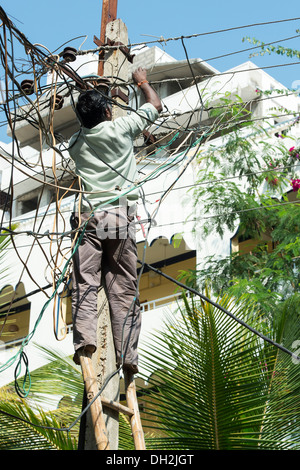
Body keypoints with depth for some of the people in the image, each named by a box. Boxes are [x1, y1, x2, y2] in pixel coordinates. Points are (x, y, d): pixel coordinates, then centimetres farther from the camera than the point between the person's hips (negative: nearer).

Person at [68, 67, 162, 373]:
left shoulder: (75, 143, 14)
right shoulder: (119, 128, 6)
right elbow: (155, 105, 21)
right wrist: (142, 81, 39)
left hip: (87, 217, 1)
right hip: (120, 216, -1)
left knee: (85, 282, -5)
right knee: (124, 288, 0)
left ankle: (84, 337, -26)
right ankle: (127, 354, -5)